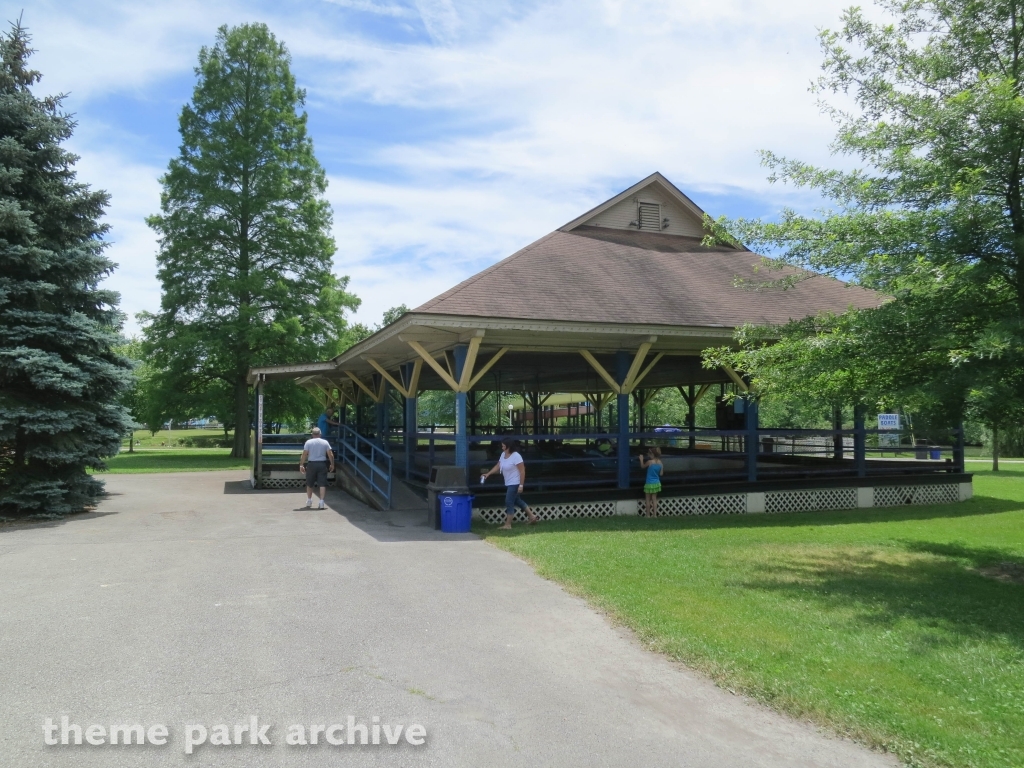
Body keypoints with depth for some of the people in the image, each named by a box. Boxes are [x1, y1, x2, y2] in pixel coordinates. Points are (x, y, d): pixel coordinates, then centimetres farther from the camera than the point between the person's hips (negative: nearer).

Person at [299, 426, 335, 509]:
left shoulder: (308, 442, -3)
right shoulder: (325, 442, 1)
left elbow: (304, 454, -7)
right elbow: (330, 454, 0)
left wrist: (301, 465, -1)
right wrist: (332, 464, 11)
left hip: (312, 464, 0)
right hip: (322, 464, 0)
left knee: (309, 484, 15)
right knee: (322, 484, 0)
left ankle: (309, 502, 25)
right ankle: (321, 503, -7)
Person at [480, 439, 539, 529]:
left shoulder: (516, 456, -23)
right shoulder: (503, 454, 3)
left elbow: (522, 471, -22)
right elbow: (497, 466, 12)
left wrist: (521, 485, -23)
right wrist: (488, 474, 4)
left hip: (515, 483, -9)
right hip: (508, 483, 9)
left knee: (509, 502, -7)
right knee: (517, 500, 18)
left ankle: (508, 524, 2)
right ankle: (532, 516, 29)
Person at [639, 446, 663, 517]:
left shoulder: (650, 462, -17)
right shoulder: (660, 462, -3)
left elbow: (642, 466, 2)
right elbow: (661, 473, 2)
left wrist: (641, 459, 15)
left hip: (649, 483, -5)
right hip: (657, 483, 5)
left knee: (648, 499, 8)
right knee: (654, 499, 13)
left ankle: (648, 515, 11)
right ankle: (655, 514, 11)